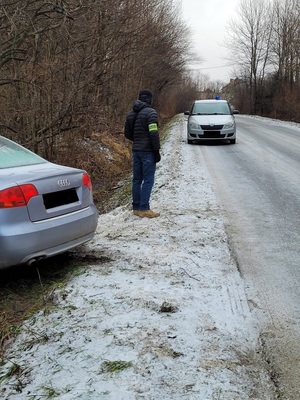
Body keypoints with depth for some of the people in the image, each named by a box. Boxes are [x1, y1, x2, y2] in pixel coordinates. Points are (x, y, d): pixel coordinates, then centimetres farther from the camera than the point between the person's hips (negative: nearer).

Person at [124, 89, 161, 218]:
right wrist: (157, 151, -13)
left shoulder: (131, 114, 11)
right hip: (148, 151, -7)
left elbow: (127, 133, 15)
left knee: (137, 179, 11)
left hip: (136, 150, 7)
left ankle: (136, 208, 16)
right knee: (148, 180, -3)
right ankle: (144, 209, -3)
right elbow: (154, 133, -19)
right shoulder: (150, 113, -13)